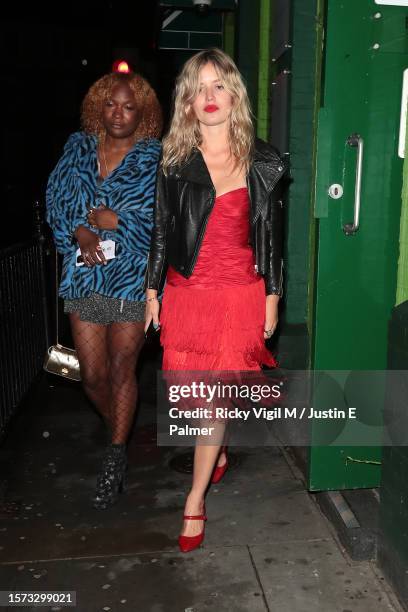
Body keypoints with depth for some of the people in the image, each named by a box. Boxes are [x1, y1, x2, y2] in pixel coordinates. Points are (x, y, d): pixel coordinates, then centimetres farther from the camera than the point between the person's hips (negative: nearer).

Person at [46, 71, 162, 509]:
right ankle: (119, 433, 37)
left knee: (121, 370, 4)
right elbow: (57, 199, 8)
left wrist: (112, 220, -10)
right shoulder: (78, 149, 12)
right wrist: (80, 230, -10)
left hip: (133, 279, -3)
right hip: (85, 276, 3)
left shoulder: (156, 160, 0)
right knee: (92, 375, 7)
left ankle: (116, 456, 22)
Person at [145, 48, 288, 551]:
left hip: (238, 294, -2)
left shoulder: (262, 163, 1)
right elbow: (161, 230, 7)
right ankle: (218, 453, 43)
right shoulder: (174, 160, 3)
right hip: (185, 293, 2)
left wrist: (272, 297, 4)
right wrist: (152, 290, 7)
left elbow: (271, 235, 5)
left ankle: (195, 502, 17)